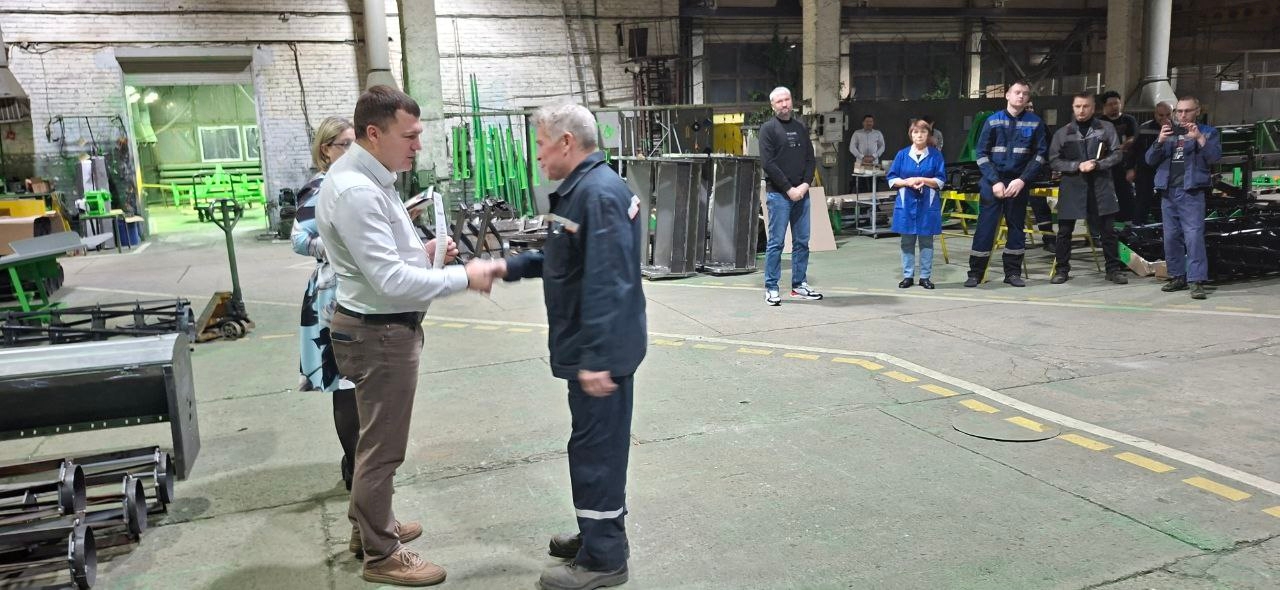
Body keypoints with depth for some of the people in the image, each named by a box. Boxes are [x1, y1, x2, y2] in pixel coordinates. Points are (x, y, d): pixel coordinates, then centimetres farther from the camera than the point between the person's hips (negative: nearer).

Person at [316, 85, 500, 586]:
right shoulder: (355, 191, -26)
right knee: (382, 446, 4)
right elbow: (392, 281, -29)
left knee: (377, 438, 24)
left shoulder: (367, 177, 7)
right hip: (379, 333, -11)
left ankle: (369, 525, 42)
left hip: (381, 326, 11)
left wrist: (420, 250, 4)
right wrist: (464, 277, -22)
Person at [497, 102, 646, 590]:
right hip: (596, 346, 10)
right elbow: (566, 261, 21)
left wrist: (595, 357, -28)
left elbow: (606, 283, -27)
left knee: (595, 448, 0)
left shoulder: (599, 192, -21)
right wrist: (511, 267, 12)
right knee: (598, 444, 19)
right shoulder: (584, 187, 12)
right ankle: (600, 534, 34)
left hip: (601, 349, -10)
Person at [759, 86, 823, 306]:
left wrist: (805, 184, -4)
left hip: (801, 193, 6)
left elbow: (810, 159, 13)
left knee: (802, 242, 8)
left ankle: (799, 285, 17)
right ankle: (771, 289, 3)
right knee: (776, 242, -4)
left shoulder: (800, 128, 15)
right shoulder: (768, 129, -2)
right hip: (778, 194, -5)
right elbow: (768, 163, -10)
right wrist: (789, 189, -14)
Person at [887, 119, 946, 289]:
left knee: (926, 241, 4)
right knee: (907, 241, 5)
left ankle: (925, 276, 12)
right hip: (906, 203, 1)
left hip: (928, 204, -1)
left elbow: (941, 181, -1)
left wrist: (922, 180, -15)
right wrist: (907, 182, -13)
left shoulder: (935, 154, 1)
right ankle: (908, 276, 14)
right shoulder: (902, 154, 4)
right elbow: (891, 179, 3)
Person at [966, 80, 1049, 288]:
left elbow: (1040, 154, 2)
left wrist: (1023, 180, -10)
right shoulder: (993, 121, 2)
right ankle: (975, 273, 3)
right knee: (985, 226, -3)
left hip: (1018, 183, 1)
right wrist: (994, 181, -9)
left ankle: (1013, 272, 17)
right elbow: (981, 154, 1)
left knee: (1016, 227, 8)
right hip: (992, 183, -1)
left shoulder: (1035, 123, 3)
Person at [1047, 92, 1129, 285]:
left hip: (1101, 186, 0)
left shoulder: (1106, 128, 5)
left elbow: (1117, 154, 2)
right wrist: (1077, 166, -12)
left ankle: (1113, 269, 15)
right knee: (1065, 230, 3)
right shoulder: (1063, 132, 6)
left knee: (1108, 230, 4)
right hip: (1071, 186, 0)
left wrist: (1097, 164, -14)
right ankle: (1062, 269, 13)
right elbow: (1054, 161, 2)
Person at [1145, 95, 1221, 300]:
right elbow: (1150, 160, 10)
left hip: (1192, 193, -4)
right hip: (1168, 192, 5)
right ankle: (1177, 277, 16)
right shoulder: (1168, 132, 18)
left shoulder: (1208, 133, 8)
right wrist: (1160, 141, -7)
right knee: (1171, 237, 7)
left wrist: (1199, 138, -18)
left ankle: (1197, 281, -14)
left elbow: (1214, 157, -7)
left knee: (1194, 237, -13)